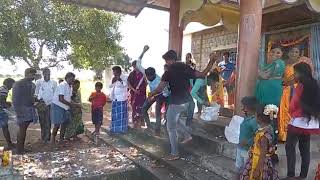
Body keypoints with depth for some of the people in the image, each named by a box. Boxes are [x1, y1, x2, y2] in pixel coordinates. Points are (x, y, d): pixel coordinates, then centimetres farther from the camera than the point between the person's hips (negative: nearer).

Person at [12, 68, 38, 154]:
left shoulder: (32, 85, 11)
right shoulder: (18, 84, -8)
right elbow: (15, 99, -10)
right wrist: (18, 112, -15)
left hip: (30, 109, 6)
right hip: (22, 109, -6)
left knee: (24, 129, 11)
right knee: (22, 130, -3)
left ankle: (22, 148, 19)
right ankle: (19, 151, 6)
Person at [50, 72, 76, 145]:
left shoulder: (70, 87, 8)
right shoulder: (62, 85, -18)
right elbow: (61, 99, -25)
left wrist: (75, 104, -2)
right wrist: (71, 104, -22)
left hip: (65, 108, 8)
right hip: (57, 106, -8)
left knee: (64, 123, 11)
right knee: (57, 125, -5)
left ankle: (61, 139, 23)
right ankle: (53, 141, 10)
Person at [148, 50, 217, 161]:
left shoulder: (169, 72, -15)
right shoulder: (186, 68, -1)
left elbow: (159, 89, -17)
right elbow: (203, 74, -1)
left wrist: (151, 95, 2)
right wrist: (211, 61, 5)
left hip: (176, 103, -7)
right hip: (186, 102, 7)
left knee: (171, 128, 7)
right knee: (174, 118, 33)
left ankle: (174, 154, 15)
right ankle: (187, 135, 29)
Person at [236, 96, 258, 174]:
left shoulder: (253, 121, -22)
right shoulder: (245, 118, 3)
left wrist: (247, 142, -23)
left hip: (248, 150, -8)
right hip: (240, 148, 8)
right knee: (238, 166, 22)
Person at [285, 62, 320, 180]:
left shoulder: (300, 86, -15)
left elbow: (293, 106, -11)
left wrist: (293, 114, 5)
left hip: (298, 122, -7)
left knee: (290, 146, 2)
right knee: (305, 148, 13)